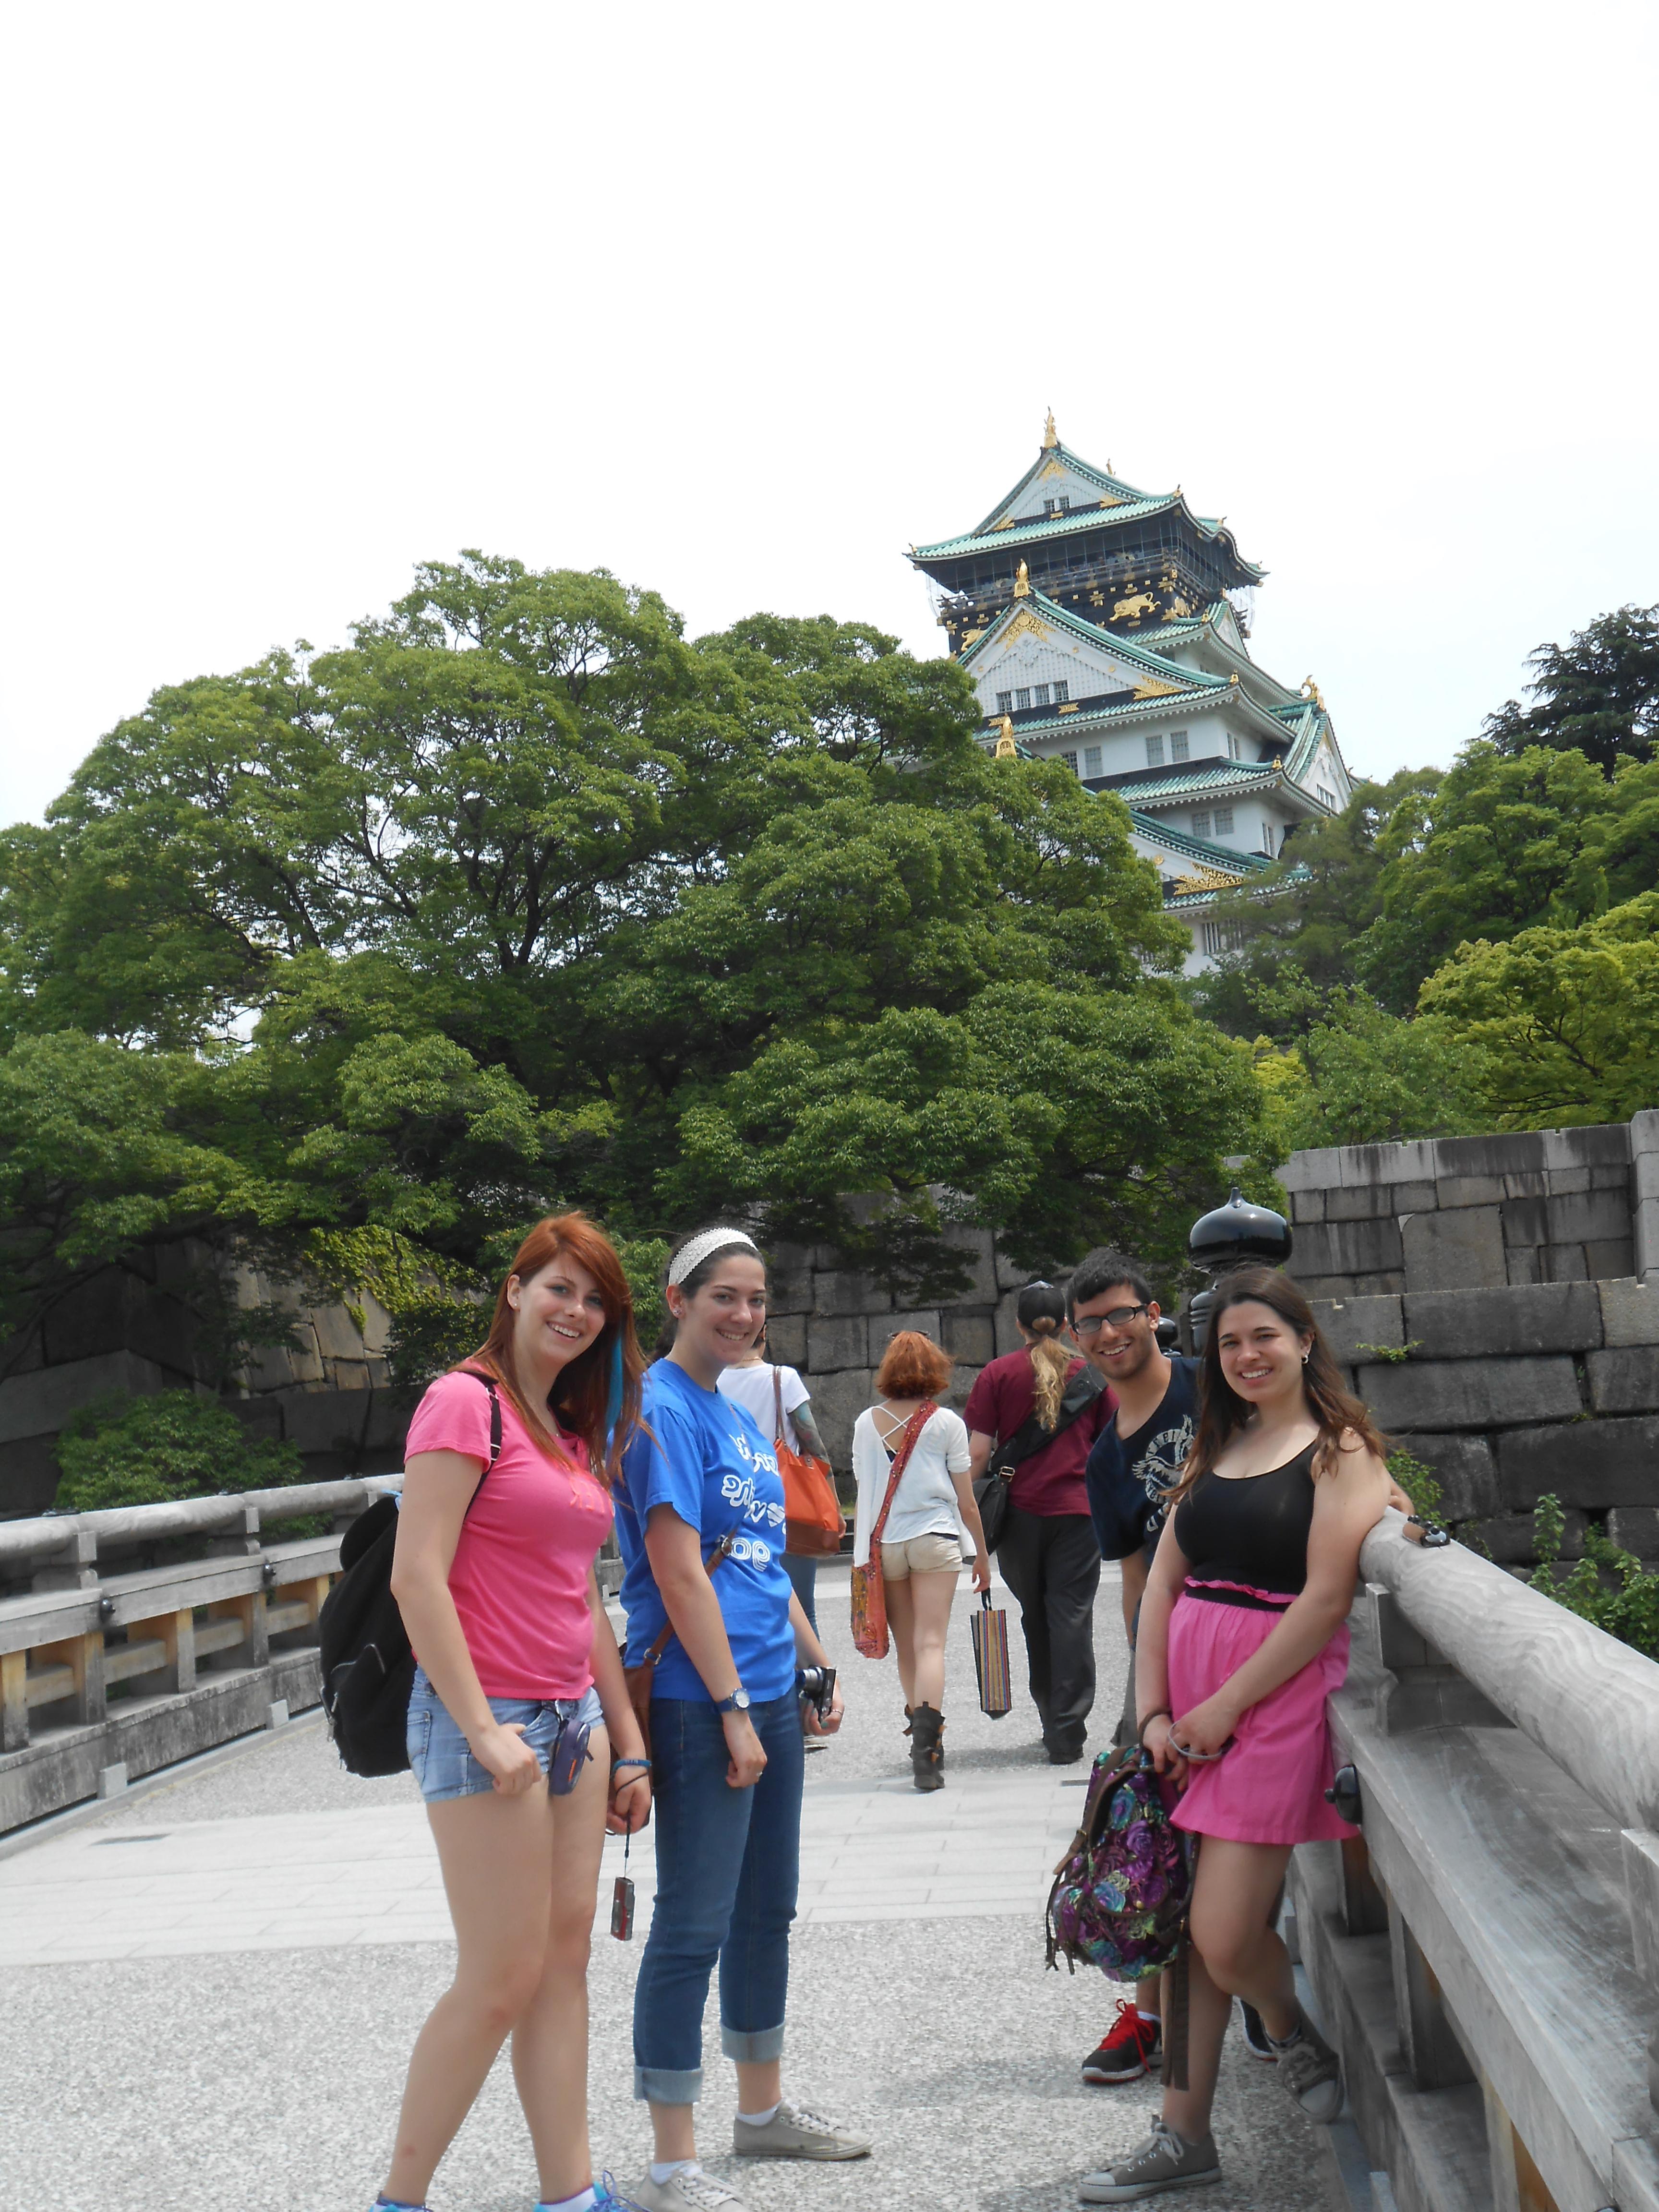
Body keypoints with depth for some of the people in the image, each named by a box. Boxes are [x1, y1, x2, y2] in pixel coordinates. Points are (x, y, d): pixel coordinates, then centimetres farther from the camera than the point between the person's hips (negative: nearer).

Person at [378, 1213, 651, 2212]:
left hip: (573, 1717, 8)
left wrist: (628, 1744, 17)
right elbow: (417, 1578, -16)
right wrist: (482, 1730, -18)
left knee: (565, 1959, 10)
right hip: (490, 1720, -8)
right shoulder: (466, 1401, -10)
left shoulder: (573, 1432, 15)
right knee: (502, 1978, -3)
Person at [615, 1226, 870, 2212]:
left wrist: (816, 1666, 18)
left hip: (769, 1694, 9)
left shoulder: (741, 1417, 13)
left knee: (767, 1910, 18)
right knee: (696, 1924, -3)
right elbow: (680, 1572, -18)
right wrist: (732, 1708, -18)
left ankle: (763, 2107, 34)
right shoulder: (663, 1410, -13)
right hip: (700, 1701, -9)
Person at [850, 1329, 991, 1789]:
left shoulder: (866, 1423, 5)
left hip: (883, 1542, 3)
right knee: (931, 1643, -6)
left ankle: (921, 1735, 23)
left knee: (906, 1646, 14)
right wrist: (981, 1553, 11)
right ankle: (926, 1745, -20)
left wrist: (862, 1553, 16)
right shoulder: (946, 1422, -2)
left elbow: (863, 1493, 8)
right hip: (935, 1538, -2)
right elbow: (965, 1500, 1)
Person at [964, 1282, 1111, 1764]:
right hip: (1077, 1510, 0)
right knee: (1071, 1619, 0)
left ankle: (1052, 1720, 26)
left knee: (1035, 1617, 16)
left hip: (1020, 1511, 0)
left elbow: (977, 1454, -4)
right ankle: (1067, 1736, -4)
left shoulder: (998, 1374, 0)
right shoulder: (1090, 1374, 4)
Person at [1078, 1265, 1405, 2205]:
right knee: (1188, 1926, 8)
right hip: (1186, 1694, 6)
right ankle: (1184, 2136, 20)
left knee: (1224, 1940, -8)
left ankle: (1295, 2032, 24)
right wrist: (1155, 1711, 1)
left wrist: (1225, 1707, -12)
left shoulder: (1340, 1449, -4)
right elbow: (1163, 1582, 12)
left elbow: (1326, 1600, -12)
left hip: (1275, 1697, -6)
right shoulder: (1213, 1449, 16)